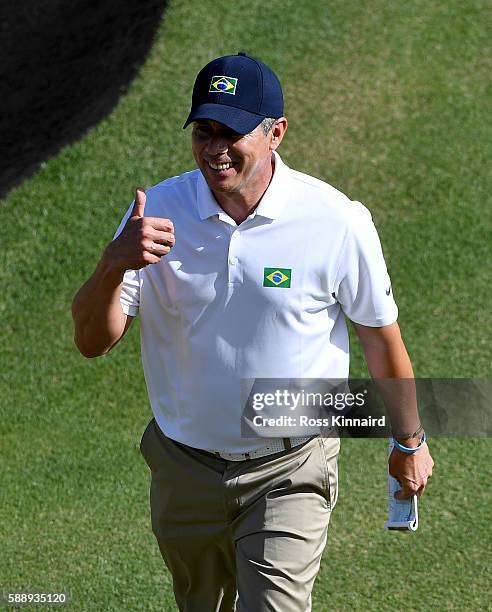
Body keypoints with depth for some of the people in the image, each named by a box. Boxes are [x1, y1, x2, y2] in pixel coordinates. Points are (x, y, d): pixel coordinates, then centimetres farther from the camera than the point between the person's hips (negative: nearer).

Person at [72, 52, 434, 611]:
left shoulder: (336, 222, -15)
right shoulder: (157, 211, -9)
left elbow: (380, 335, -1)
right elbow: (92, 341, -11)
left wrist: (410, 442, 10)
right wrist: (113, 265, -31)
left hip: (289, 474, -3)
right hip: (183, 471, 3)